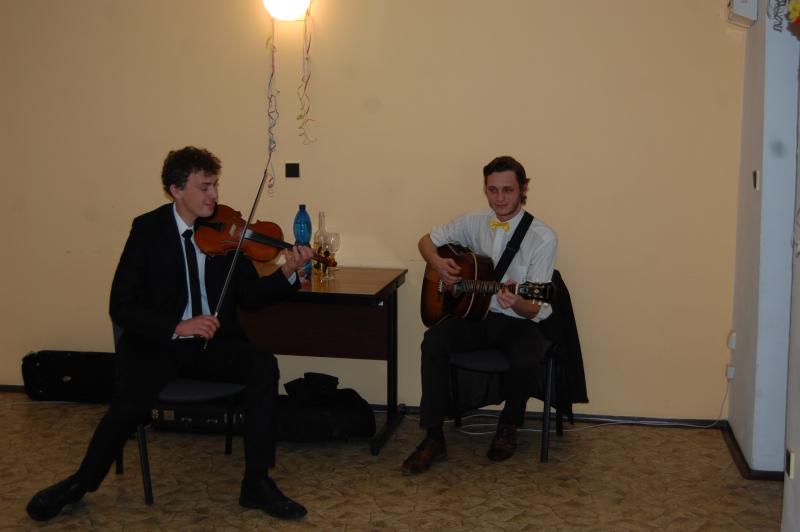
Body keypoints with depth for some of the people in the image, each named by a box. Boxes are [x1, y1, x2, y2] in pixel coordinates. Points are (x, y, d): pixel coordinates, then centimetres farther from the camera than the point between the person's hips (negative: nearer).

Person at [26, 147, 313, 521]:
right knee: (130, 404, -27)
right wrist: (178, 327, -24)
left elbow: (249, 296, 1)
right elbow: (121, 306, -11)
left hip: (212, 342, 2)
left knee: (263, 365, -25)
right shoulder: (147, 229, -6)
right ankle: (80, 483, 6)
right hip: (157, 341, -2)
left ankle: (256, 484, -14)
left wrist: (287, 274, -18)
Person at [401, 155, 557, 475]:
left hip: (519, 321, -3)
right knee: (434, 341, -27)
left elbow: (535, 310, -14)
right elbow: (427, 241, 17)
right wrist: (438, 263, -6)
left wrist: (517, 303, -38)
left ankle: (508, 427, -1)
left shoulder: (542, 238, -11)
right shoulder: (474, 223, 2)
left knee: (526, 360, -35)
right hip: (476, 314, 3)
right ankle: (433, 438, -16)